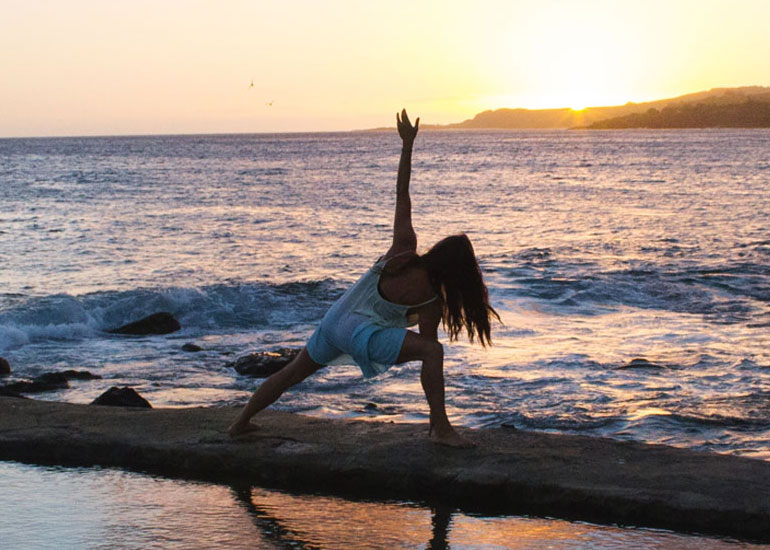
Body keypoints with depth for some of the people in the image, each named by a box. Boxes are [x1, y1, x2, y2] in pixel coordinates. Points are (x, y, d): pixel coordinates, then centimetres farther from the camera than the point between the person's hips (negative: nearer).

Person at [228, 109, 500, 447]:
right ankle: (440, 429, -23)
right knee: (433, 351, -19)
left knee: (293, 373, 24)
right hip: (361, 334, -8)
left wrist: (407, 145, 3)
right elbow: (428, 348, -13)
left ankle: (241, 423, 38)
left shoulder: (405, 244, -6)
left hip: (333, 320, 8)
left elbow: (402, 193, -2)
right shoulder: (430, 301, -19)